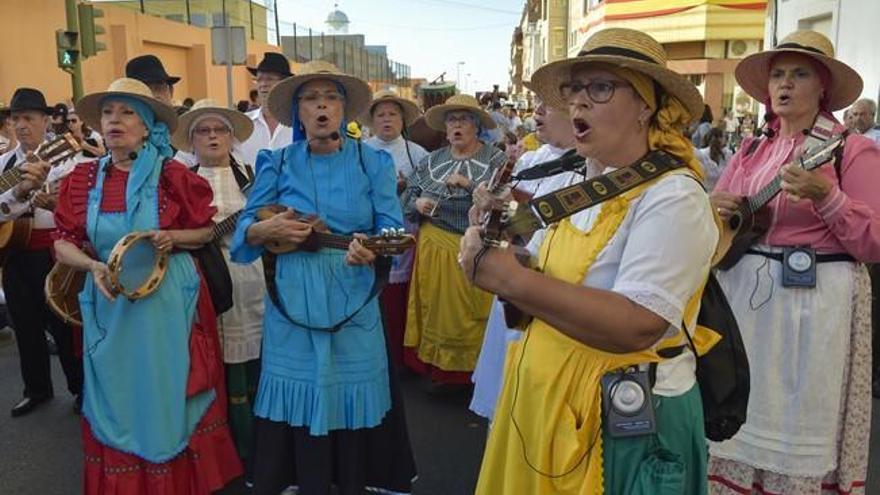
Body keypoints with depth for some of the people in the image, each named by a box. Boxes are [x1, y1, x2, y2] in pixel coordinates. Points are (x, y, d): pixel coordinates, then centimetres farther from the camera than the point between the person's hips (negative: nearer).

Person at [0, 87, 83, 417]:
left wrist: (54, 204, -35)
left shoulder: (63, 159, -6)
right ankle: (37, 389, 32)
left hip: (52, 253, -5)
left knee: (63, 325, 3)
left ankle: (81, 389, 21)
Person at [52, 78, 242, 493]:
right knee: (117, 401, 12)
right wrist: (94, 266, -15)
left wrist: (171, 238, -17)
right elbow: (63, 244, 4)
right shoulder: (84, 179, 3)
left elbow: (209, 231, 2)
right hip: (110, 305, 3)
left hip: (168, 302, -2)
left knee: (169, 399, 8)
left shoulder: (172, 175, -5)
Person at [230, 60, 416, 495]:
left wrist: (372, 248, -26)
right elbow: (244, 230, 4)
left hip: (354, 300, 0)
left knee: (352, 397, 8)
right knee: (299, 404, 7)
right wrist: (269, 229, -18)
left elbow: (392, 229, -4)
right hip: (293, 300, 1)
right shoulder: (277, 163, 4)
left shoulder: (373, 163, 2)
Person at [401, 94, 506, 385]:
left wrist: (469, 184, -20)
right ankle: (436, 367, 23)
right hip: (433, 248, 4)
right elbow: (405, 201, 13)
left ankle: (471, 369, 17)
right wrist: (418, 203, -8)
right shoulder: (431, 161, 12)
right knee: (435, 309, 8)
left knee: (468, 313, 0)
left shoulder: (495, 159, -1)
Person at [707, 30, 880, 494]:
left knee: (798, 429, 6)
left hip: (816, 303, -5)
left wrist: (825, 197, -22)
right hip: (742, 295, 5)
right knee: (738, 420, 14)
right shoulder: (750, 152, 10)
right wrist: (712, 209, -8)